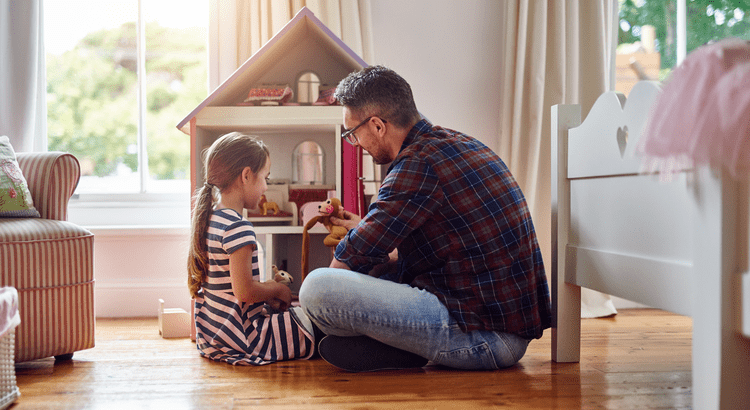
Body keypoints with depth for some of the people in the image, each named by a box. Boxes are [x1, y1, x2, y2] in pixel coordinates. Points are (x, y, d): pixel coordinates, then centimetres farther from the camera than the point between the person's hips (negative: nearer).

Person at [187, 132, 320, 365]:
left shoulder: (209, 219, 9)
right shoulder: (238, 228, -21)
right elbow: (245, 292, -24)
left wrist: (267, 295, 13)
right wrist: (277, 289, -5)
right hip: (240, 335, -10)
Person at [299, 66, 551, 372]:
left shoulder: (419, 165, -16)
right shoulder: (461, 144, 14)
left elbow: (355, 258, -10)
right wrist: (366, 228, 32)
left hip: (483, 334, -10)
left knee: (317, 287, -22)